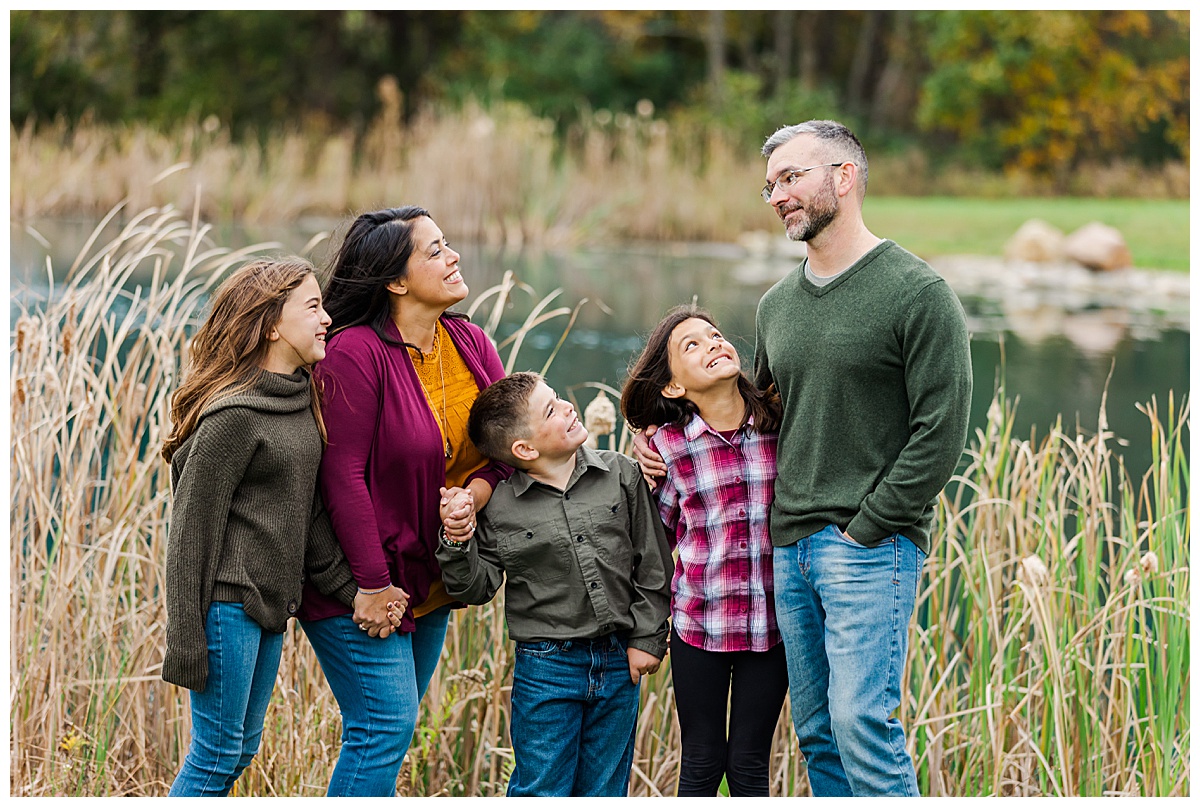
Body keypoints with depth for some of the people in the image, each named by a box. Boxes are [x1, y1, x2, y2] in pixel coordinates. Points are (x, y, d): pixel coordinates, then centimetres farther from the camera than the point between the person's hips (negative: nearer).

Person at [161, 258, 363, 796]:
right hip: (227, 603, -9)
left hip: (269, 608, 9)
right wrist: (186, 641, -15)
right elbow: (193, 529, -15)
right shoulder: (234, 417, -16)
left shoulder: (302, 402, 10)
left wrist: (348, 588, 9)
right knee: (217, 755, -2)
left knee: (240, 750, 13)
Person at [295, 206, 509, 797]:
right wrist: (372, 586, -19)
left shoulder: (471, 344, 4)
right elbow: (343, 475, -19)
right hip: (359, 586, -7)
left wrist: (471, 495, -13)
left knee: (391, 730, 13)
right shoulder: (355, 354, -18)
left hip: (429, 583, 7)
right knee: (385, 727, -9)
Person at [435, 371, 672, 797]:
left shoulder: (620, 474, -1)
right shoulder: (498, 509, -7)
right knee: (542, 792, 3)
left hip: (618, 662, 2)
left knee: (604, 791, 11)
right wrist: (457, 543, -19)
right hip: (546, 669, -2)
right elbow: (479, 587, -2)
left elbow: (652, 562, 4)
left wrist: (647, 637, 2)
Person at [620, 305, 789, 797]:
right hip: (698, 621, -1)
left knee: (749, 764, 6)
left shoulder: (780, 425, -4)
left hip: (770, 620, 1)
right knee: (701, 763, 8)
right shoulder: (668, 447, -6)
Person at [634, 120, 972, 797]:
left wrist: (863, 530, -13)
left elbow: (940, 434, -11)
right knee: (817, 733, 8)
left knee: (860, 722, -16)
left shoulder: (918, 293, -7)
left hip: (873, 546, -7)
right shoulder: (776, 306, 16)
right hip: (789, 550, 7)